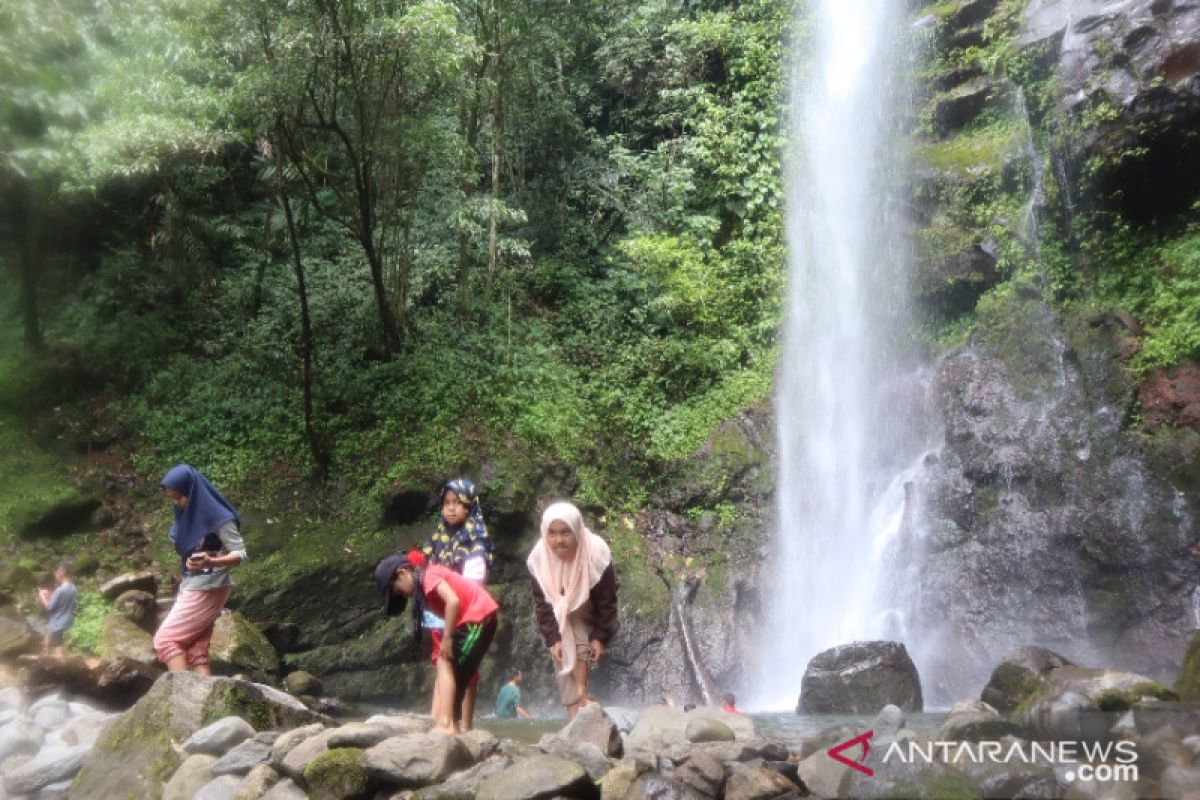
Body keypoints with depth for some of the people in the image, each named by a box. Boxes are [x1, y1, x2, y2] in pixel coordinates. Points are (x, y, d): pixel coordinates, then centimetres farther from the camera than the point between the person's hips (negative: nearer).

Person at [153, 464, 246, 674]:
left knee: (165, 639, -8)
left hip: (208, 588, -8)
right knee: (196, 650, 4)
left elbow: (240, 554, -16)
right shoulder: (186, 513, 7)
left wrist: (211, 562, -34)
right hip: (191, 586, 8)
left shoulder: (218, 517, -16)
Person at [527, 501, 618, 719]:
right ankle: (575, 713, -3)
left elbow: (607, 601, -21)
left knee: (580, 643, -21)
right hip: (557, 612, 1)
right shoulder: (538, 558, -28)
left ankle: (581, 694, -10)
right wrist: (553, 639, -20)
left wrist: (600, 637, -19)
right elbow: (542, 603, -16)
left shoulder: (597, 554, -33)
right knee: (562, 656, -6)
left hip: (586, 611, -1)